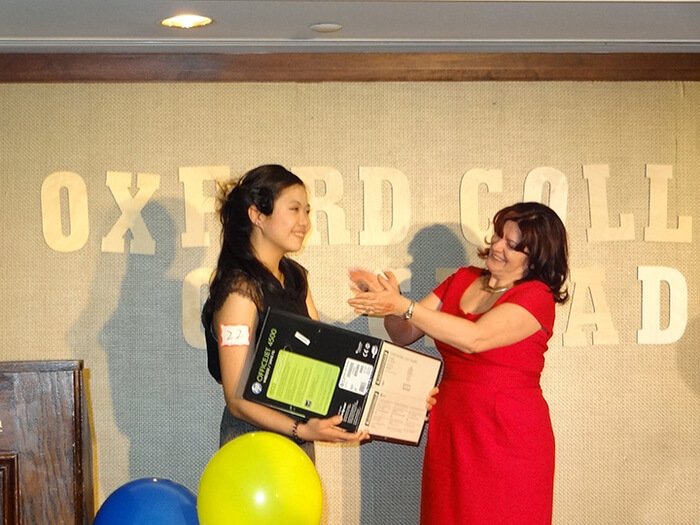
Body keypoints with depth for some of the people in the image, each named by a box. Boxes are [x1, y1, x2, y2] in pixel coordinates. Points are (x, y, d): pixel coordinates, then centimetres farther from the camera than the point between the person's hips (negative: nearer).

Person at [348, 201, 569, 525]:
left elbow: (475, 338, -24)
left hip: (508, 437, -5)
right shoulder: (462, 280, 10)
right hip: (450, 430, 5)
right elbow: (405, 334, 7)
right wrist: (385, 301, -14)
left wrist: (403, 305, -25)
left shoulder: (537, 296, -9)